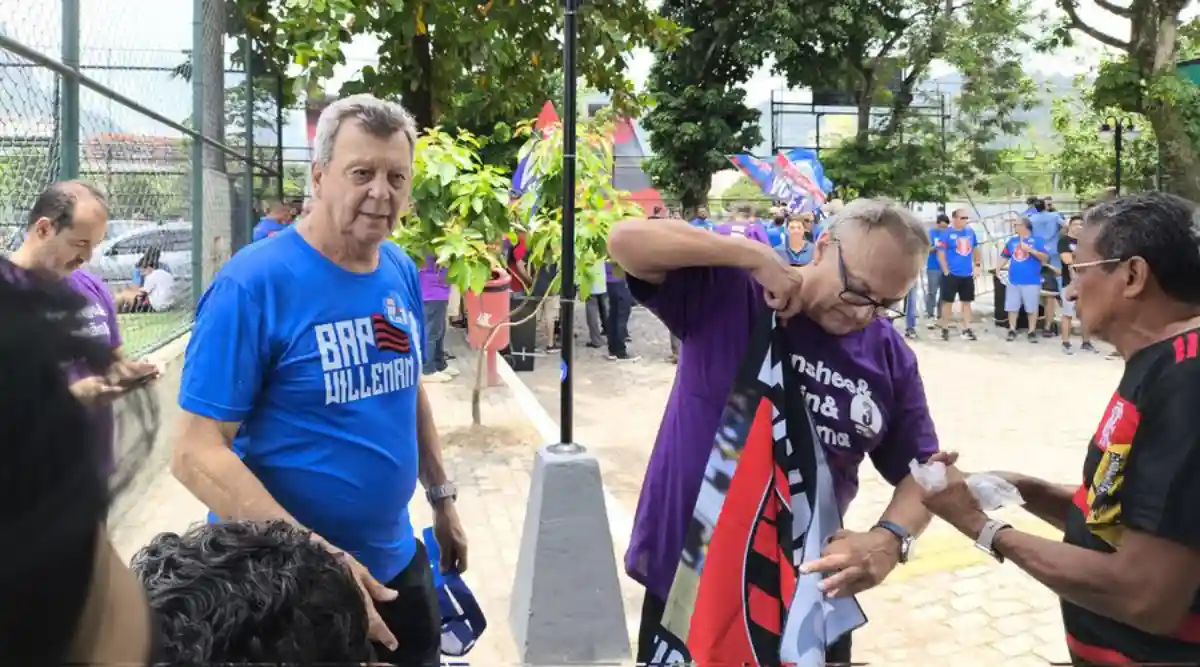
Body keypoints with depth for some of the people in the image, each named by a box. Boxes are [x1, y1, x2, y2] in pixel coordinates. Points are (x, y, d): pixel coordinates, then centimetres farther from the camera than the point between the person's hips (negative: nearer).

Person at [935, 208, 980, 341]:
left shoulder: (970, 232, 6)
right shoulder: (947, 234, -10)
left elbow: (975, 249, 18)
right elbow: (940, 254, -11)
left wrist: (977, 265, 10)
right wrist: (946, 271, -14)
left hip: (968, 275, 5)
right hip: (952, 274, -5)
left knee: (966, 302, 9)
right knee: (948, 302, 2)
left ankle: (966, 329, 16)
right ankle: (945, 329, 11)